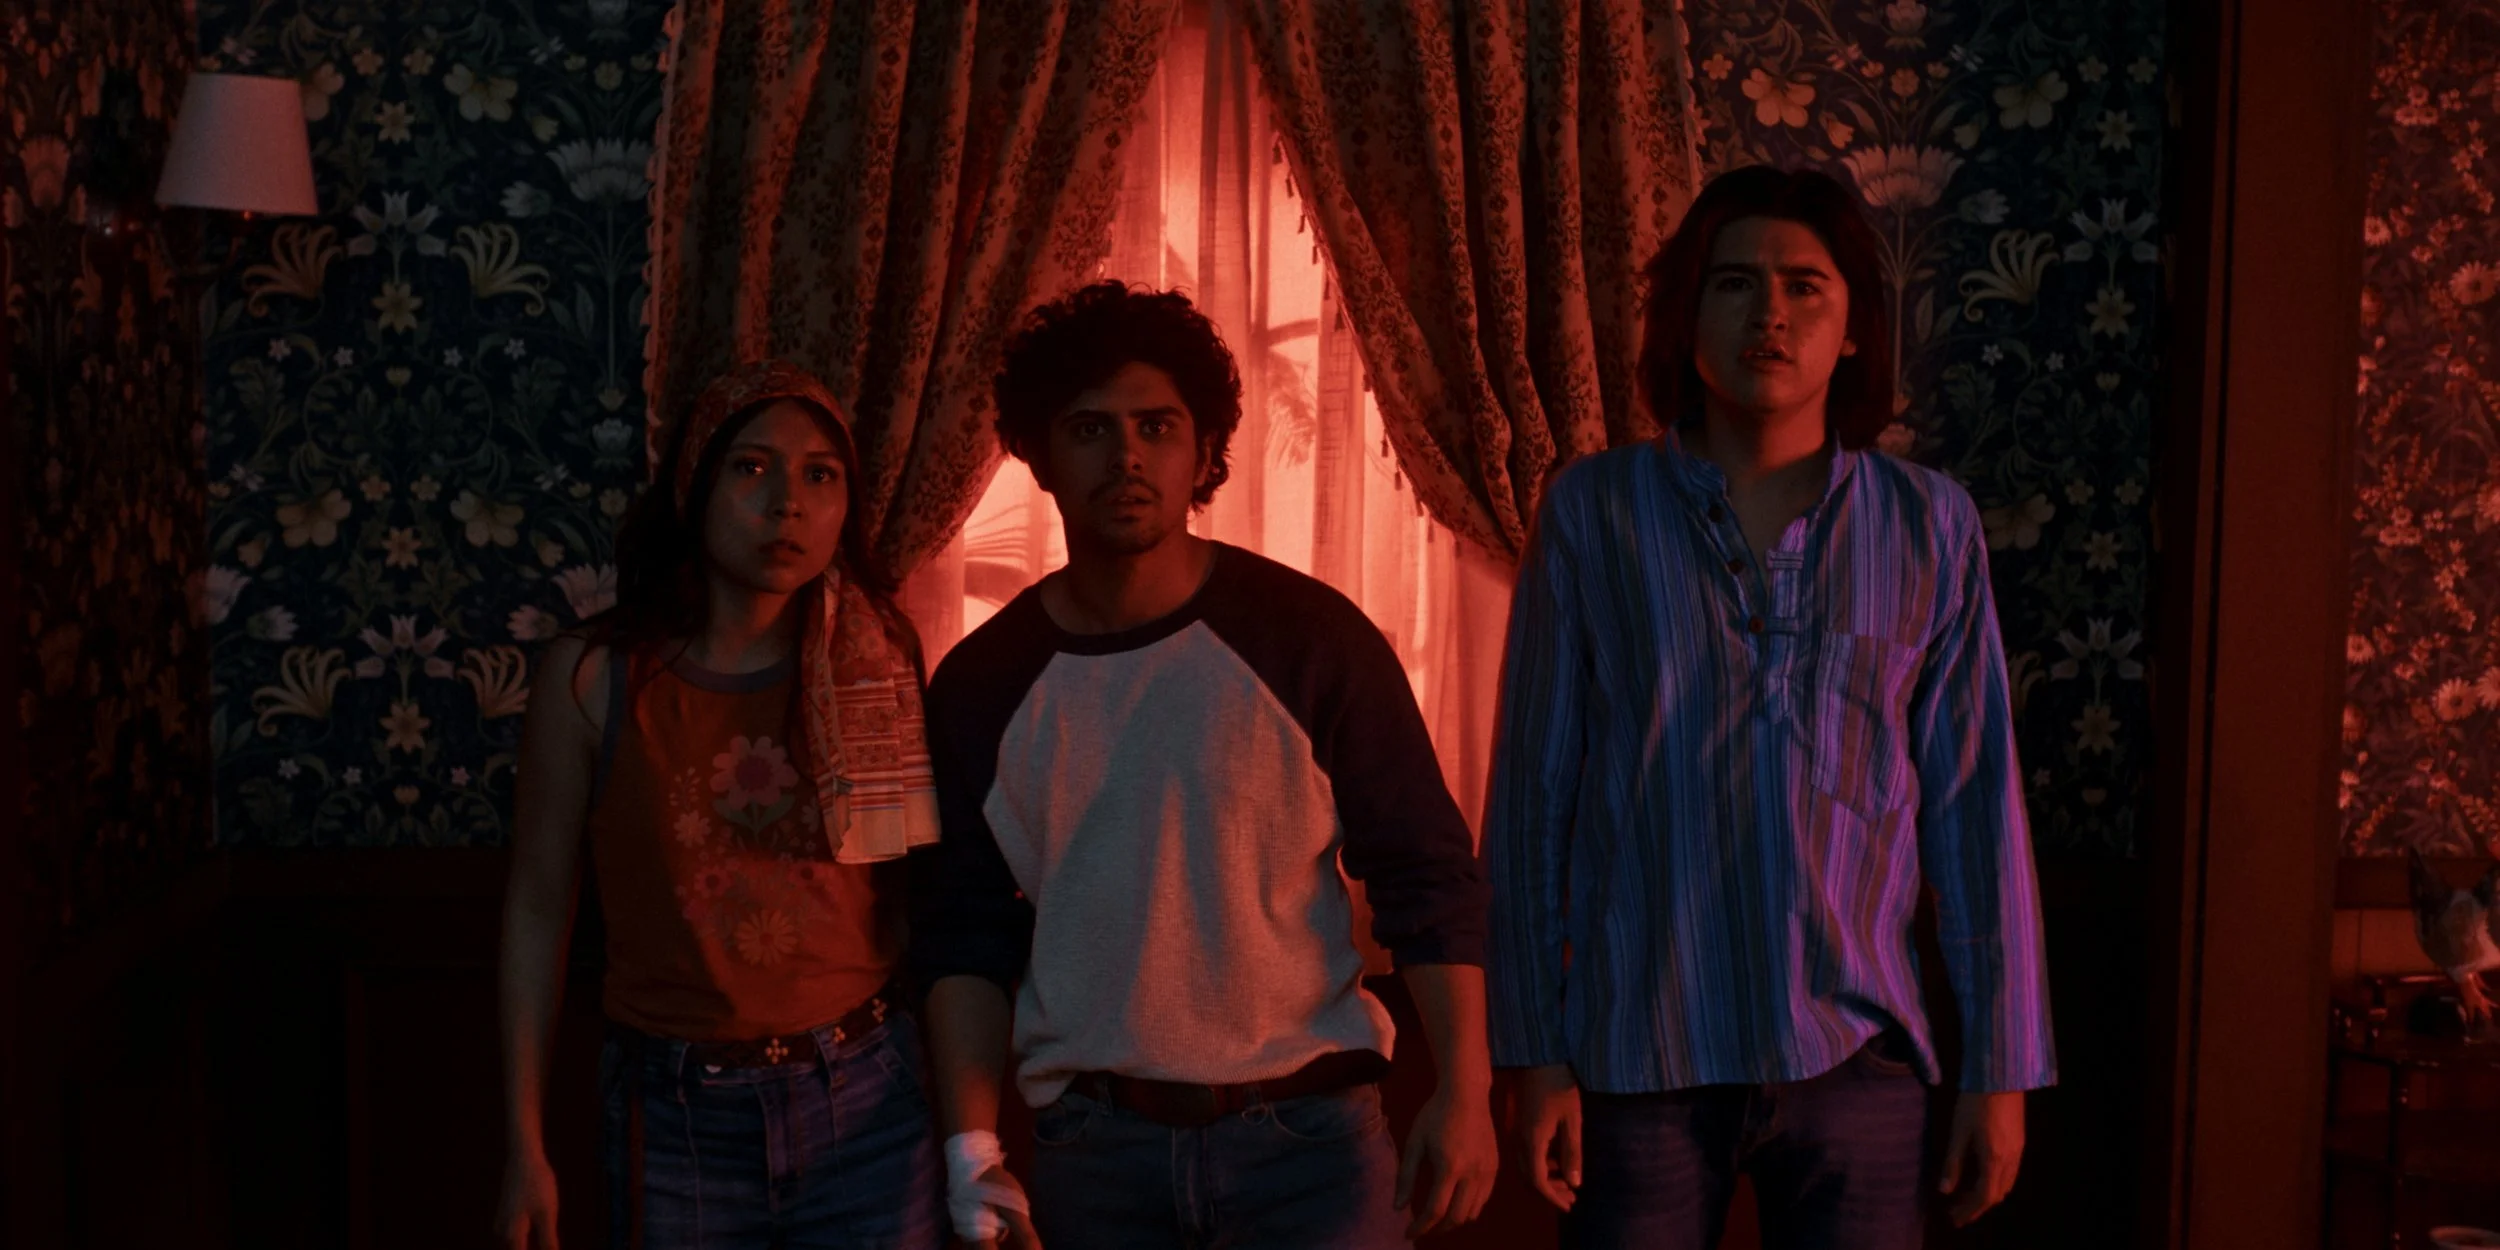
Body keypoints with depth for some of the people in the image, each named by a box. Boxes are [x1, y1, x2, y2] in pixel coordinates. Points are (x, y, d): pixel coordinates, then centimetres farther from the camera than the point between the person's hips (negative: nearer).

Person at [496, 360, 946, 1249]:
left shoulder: (877, 663, -1)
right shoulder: (592, 676, -6)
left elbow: (923, 890, 3)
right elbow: (538, 909, 0)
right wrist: (526, 1147, 1)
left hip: (868, 1107, 1)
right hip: (677, 1119, -1)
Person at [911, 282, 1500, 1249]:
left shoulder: (1308, 637, -6)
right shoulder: (981, 687, 2)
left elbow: (1428, 876, -3)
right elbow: (963, 937, 5)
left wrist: (1465, 1091, -10)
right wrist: (972, 1152, -2)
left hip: (1309, 1133, -2)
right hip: (1093, 1149, 2)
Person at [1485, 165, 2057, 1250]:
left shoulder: (1929, 526, 2)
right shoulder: (1594, 512, -1)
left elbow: (1977, 806, 4)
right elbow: (1532, 789, 1)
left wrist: (2000, 1067, 3)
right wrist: (1533, 1052, -2)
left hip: (1856, 1056, 1)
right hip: (1638, 1060, -1)